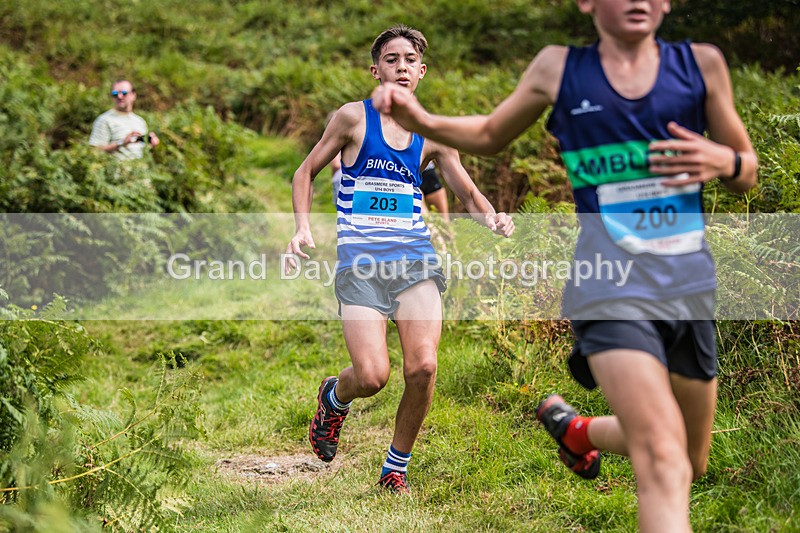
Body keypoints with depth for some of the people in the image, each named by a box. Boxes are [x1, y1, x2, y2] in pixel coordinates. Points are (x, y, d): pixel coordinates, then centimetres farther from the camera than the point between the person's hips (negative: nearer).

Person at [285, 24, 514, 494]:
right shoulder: (354, 118, 2)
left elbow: (469, 194, 17)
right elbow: (306, 173, 11)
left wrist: (492, 218, -5)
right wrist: (303, 228, -5)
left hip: (414, 259, 2)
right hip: (360, 263, -2)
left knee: (423, 367, -15)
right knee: (372, 377, -15)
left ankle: (397, 468, 8)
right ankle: (335, 398, 25)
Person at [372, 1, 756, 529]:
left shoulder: (701, 64, 4)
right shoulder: (558, 68, 2)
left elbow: (748, 173, 13)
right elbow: (491, 135, 19)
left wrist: (724, 161, -11)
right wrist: (423, 121, 0)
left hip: (691, 284, 4)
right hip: (610, 285, -4)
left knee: (692, 464, 17)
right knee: (663, 462, -22)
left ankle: (576, 428, 42)